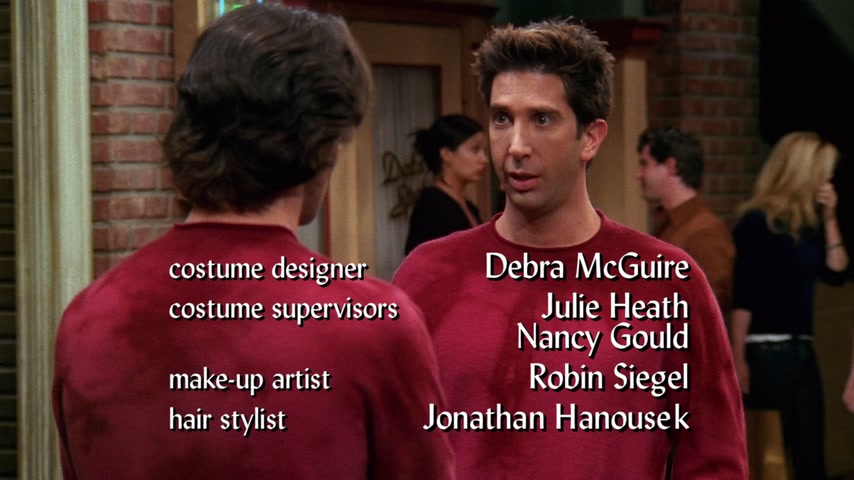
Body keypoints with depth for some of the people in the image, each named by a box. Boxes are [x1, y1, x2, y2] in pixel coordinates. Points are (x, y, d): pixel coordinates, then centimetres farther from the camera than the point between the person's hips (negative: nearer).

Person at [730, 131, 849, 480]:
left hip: (801, 352, 7)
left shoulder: (807, 225, 11)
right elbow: (742, 297, -13)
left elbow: (836, 273, 8)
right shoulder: (757, 223, -10)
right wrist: (737, 358, -17)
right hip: (765, 352, -7)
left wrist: (829, 219, 3)